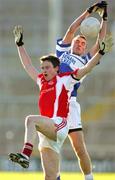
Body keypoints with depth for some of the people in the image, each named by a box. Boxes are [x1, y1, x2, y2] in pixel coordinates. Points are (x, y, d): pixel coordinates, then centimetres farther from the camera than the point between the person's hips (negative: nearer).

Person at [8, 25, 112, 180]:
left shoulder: (64, 79, 4)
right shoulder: (42, 81, 22)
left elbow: (86, 69, -3)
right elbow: (28, 66, 32)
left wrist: (101, 52, -12)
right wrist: (20, 44, 34)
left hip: (59, 125, -7)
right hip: (47, 131, 7)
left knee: (30, 119, -32)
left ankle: (26, 154, -44)